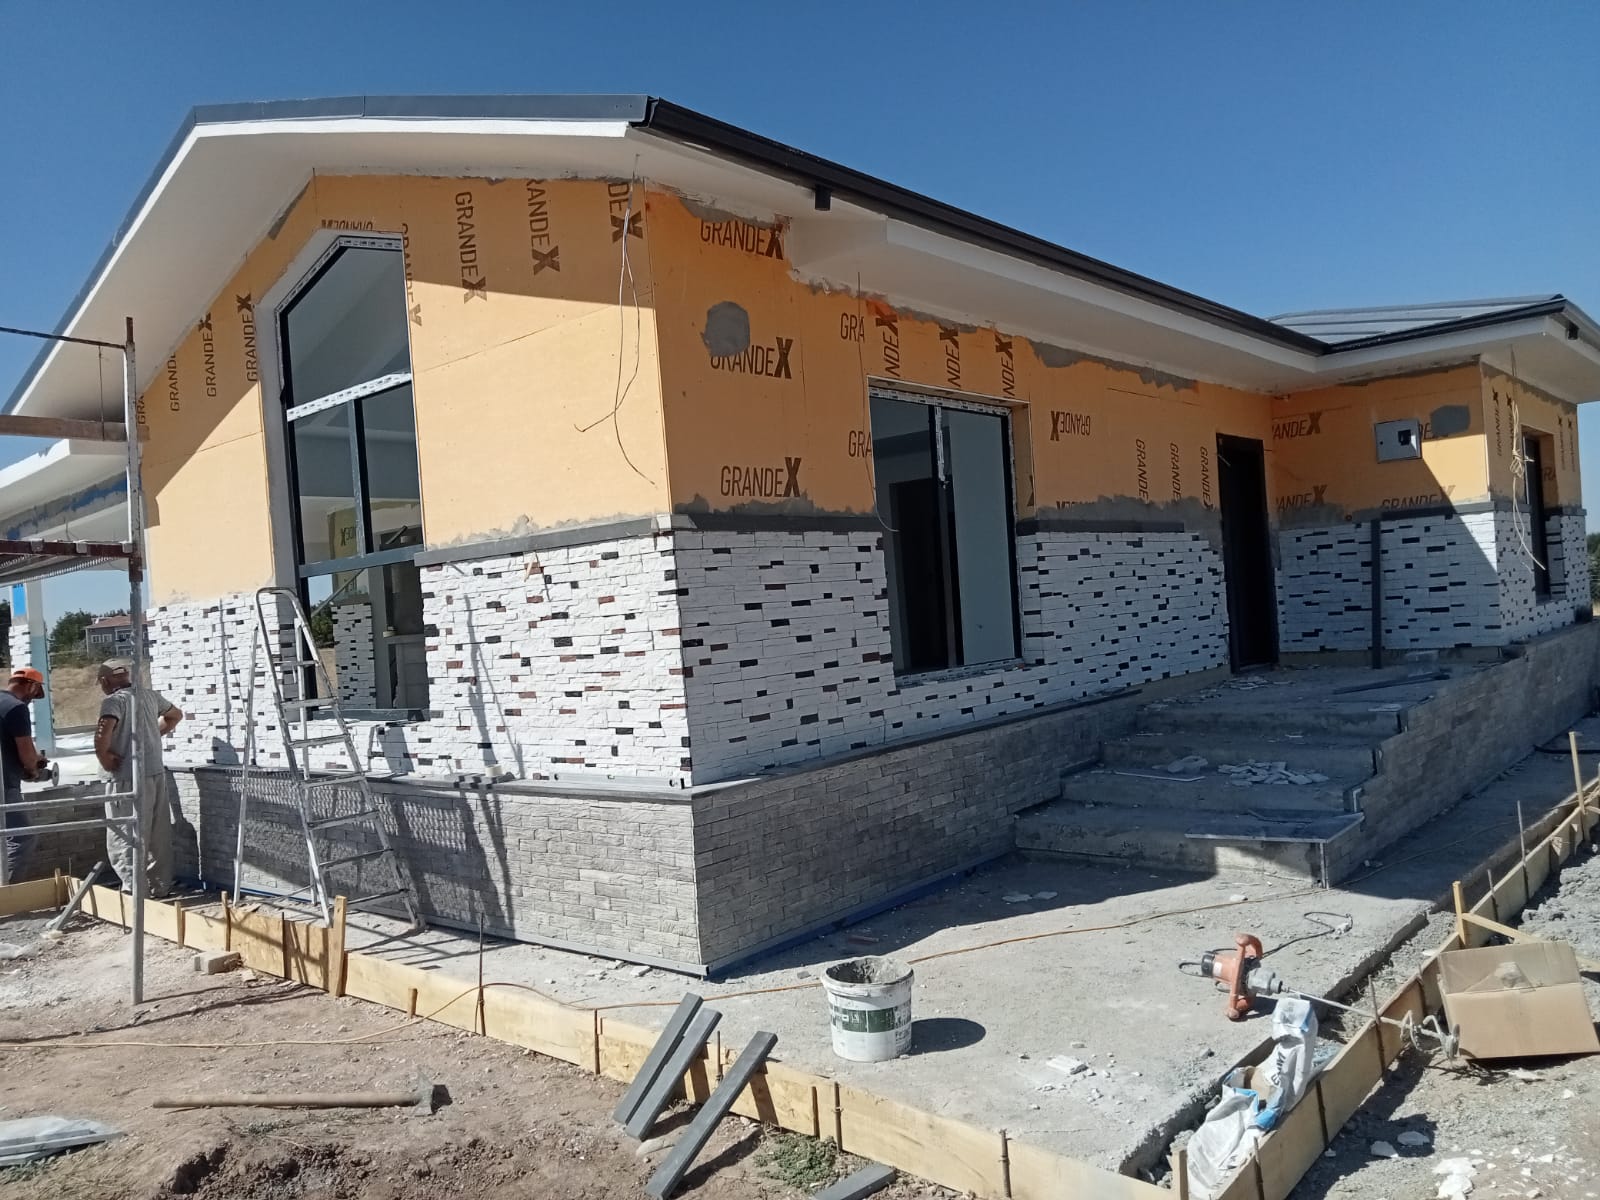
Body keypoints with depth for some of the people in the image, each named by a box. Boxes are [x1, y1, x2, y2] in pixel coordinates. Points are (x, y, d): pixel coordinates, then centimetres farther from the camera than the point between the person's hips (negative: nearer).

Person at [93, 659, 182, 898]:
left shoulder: (114, 700, -11)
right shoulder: (150, 695, 10)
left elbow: (102, 734, -28)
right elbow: (175, 715, 29)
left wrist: (104, 757, -12)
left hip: (129, 778, -7)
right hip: (156, 773, 7)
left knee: (124, 838, 0)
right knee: (158, 835, 13)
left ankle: (133, 890, -3)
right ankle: (160, 886, 21)